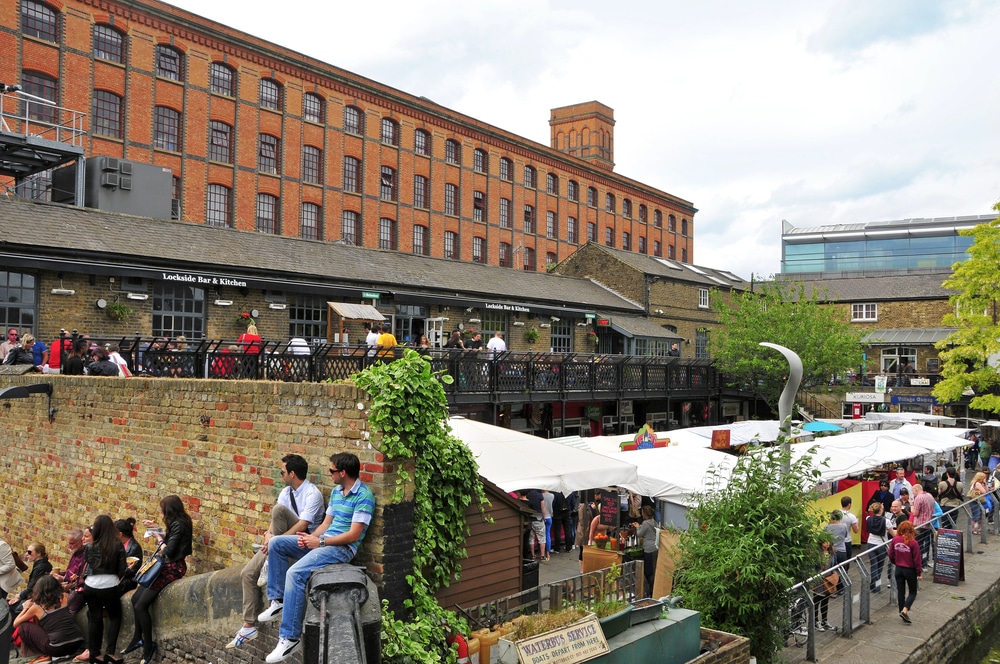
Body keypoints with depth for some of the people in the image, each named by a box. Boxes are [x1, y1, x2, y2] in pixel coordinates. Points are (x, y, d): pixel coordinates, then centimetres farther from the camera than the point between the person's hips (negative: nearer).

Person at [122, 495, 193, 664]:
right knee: (135, 598, 11)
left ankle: (148, 645, 4)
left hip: (173, 568, -10)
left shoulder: (178, 525, -20)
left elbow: (168, 551, -22)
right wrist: (154, 528, 19)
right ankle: (137, 639, 23)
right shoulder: (178, 522, 9)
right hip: (167, 565, 10)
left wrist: (159, 538, -7)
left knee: (141, 605, -9)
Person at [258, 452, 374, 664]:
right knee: (276, 543, 2)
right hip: (323, 541, 10)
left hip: (343, 548, -10)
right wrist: (310, 538, -4)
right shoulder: (336, 491, 14)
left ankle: (290, 637, -22)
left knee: (295, 573, -28)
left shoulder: (363, 496, -15)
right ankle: (278, 600, 5)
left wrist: (319, 542, -16)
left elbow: (353, 535, -19)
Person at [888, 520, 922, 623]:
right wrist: (919, 572, -1)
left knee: (900, 592, 15)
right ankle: (905, 610, -5)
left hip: (898, 569, 3)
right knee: (913, 592, 12)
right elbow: (917, 559, -13)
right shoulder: (913, 543, -20)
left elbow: (891, 555, 1)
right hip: (910, 570, -3)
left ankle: (902, 611, 22)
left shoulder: (895, 540, -8)